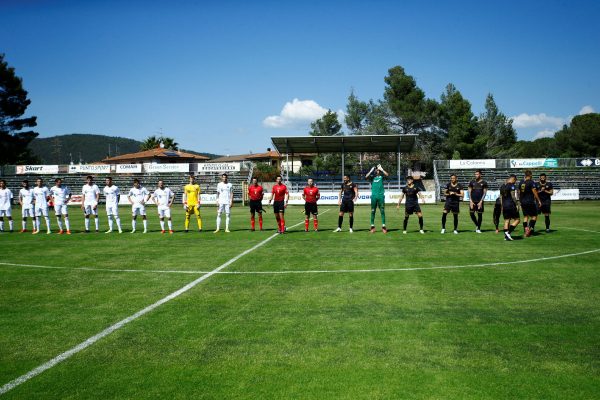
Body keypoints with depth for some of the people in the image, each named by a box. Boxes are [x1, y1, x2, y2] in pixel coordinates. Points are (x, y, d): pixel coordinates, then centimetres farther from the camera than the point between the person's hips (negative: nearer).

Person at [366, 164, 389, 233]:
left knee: (382, 211, -1)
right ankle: (372, 226, 8)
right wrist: (371, 170, -9)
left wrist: (381, 169, -10)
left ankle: (383, 226, 0)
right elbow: (366, 177, -11)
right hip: (374, 196, 0)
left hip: (381, 196, 0)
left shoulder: (381, 176, 7)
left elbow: (387, 174, -12)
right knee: (373, 211, 3)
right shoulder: (372, 176, 7)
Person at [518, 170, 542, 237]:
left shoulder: (521, 182, 8)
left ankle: (526, 230, 6)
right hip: (530, 202, -6)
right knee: (534, 216, 4)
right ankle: (530, 228, -12)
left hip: (523, 202, 6)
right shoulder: (531, 182, -11)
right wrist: (539, 201, -5)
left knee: (525, 216, 11)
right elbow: (534, 192, -12)